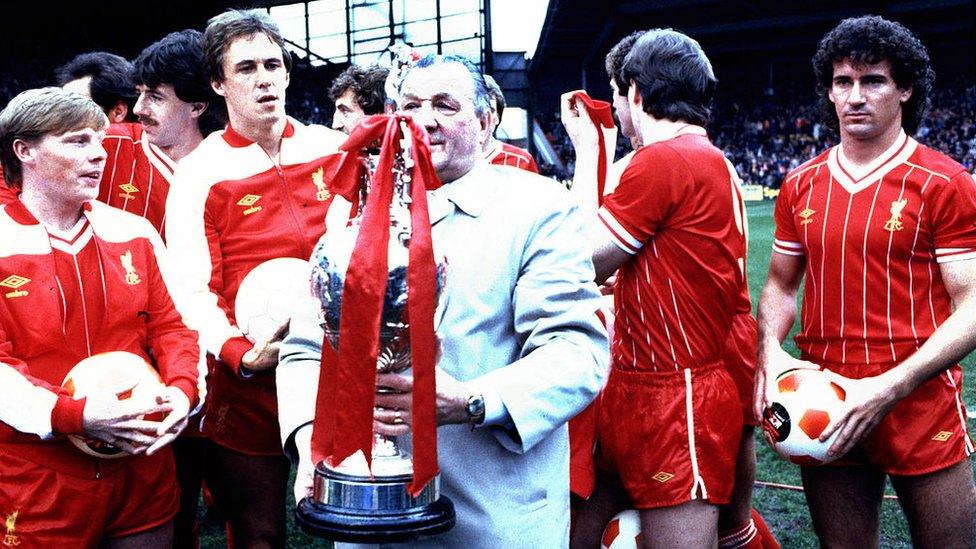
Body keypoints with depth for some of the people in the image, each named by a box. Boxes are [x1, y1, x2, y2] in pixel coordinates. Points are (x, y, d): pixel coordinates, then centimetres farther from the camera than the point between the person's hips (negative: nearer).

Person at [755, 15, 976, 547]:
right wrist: (770, 353, -6)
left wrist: (889, 388, -20)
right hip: (822, 405, 4)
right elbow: (780, 285, 15)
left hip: (921, 406, -4)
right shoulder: (800, 186, 7)